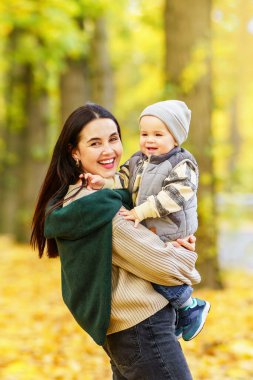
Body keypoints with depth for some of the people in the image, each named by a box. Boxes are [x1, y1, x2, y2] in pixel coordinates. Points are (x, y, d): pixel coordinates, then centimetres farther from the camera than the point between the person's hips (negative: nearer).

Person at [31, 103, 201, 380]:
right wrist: (189, 258, 4)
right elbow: (163, 266, -18)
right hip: (144, 329, -10)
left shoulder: (68, 200, 8)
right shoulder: (101, 208, -22)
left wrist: (178, 244, -2)